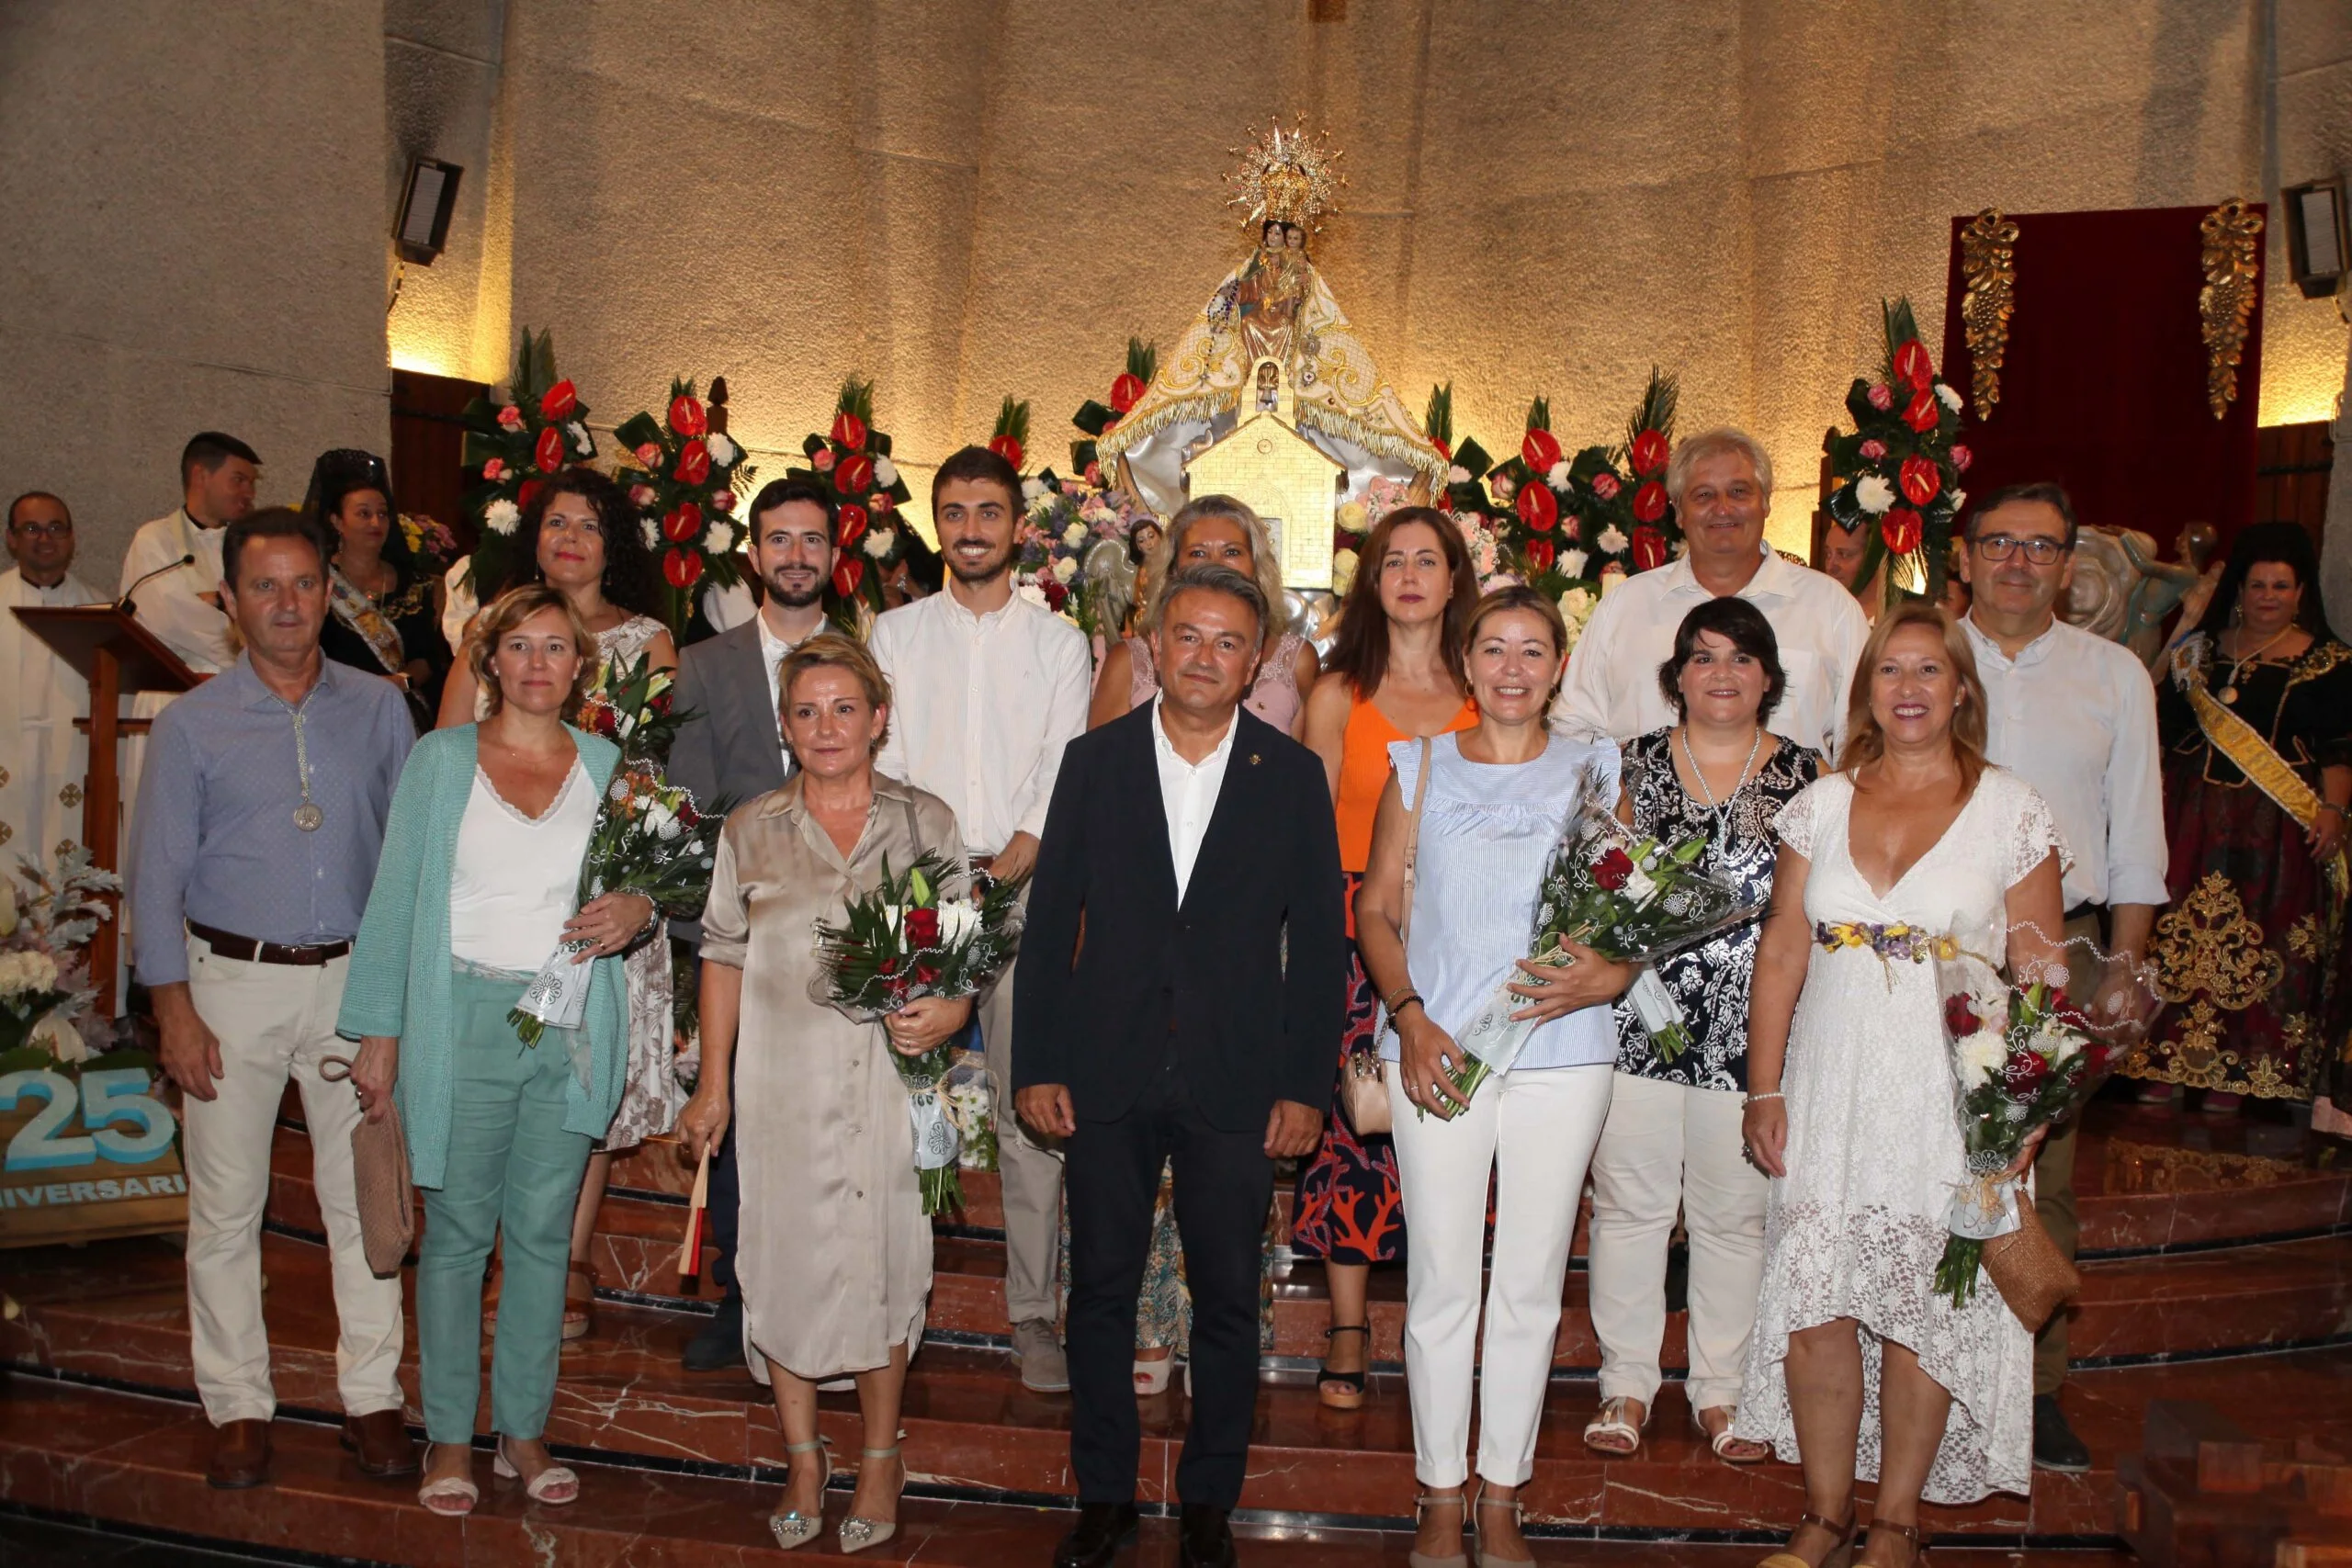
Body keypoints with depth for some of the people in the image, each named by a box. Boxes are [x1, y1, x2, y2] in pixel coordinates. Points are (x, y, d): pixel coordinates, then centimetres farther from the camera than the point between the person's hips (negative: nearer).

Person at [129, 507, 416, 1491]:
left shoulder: (378, 709, 4)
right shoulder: (191, 724, 1)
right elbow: (158, 872, 1)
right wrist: (174, 1009, -5)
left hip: (356, 977, 1)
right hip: (232, 979, -1)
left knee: (365, 1197, 5)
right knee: (226, 1208, 6)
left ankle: (372, 1397, 17)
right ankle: (238, 1407, 20)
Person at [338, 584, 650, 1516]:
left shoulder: (607, 767, 8)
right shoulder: (441, 759, 2)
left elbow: (648, 878, 15)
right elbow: (395, 897, 1)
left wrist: (637, 907, -10)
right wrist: (378, 1032, -2)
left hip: (571, 1025, 2)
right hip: (463, 1019, -2)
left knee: (542, 1232, 8)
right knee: (458, 1229, 4)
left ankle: (525, 1428, 21)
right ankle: (450, 1434, 18)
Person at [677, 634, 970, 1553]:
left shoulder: (926, 822, 2)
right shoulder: (751, 830, 6)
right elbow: (724, 957, 9)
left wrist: (948, 1013, -15)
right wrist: (713, 1085, 8)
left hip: (888, 1078, -1)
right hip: (780, 1085, 2)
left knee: (880, 1262, 4)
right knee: (782, 1260, 7)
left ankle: (881, 1460, 23)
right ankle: (803, 1459, 25)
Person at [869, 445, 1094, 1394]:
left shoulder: (1059, 643, 9)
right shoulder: (895, 634, 12)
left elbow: (1061, 781, 2)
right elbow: (880, 764, 6)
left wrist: (999, 873, -11)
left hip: (1022, 892, -1)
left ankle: (1032, 1311, 7)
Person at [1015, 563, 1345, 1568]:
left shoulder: (1292, 776, 1)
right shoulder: (1093, 762, 3)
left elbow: (1318, 940, 1)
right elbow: (1050, 922, 4)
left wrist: (1305, 1085, -3)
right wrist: (1036, 1065, -1)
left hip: (1235, 1084, 0)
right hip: (1107, 1076, 1)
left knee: (1228, 1299, 9)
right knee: (1100, 1290, 10)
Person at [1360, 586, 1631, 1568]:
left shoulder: (1594, 772, 8)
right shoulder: (1420, 768, 7)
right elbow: (1376, 909, 6)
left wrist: (1613, 975, -12)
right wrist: (1409, 1018, -8)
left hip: (1563, 1054, 1)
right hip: (1436, 1048, 0)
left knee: (1530, 1287, 7)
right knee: (1440, 1280, 4)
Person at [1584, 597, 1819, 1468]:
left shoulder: (1806, 775, 3)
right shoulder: (1633, 765, 5)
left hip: (1752, 1029, 0)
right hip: (1639, 1022, 0)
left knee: (1734, 1214, 9)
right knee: (1629, 1203, 6)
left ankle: (1721, 1389, 26)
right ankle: (1627, 1383, 21)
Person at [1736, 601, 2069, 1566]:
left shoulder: (2011, 810, -1)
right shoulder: (1822, 805, 6)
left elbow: (2039, 973, 0)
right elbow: (1781, 951, 7)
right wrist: (1765, 1089, 2)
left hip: (1952, 1101, -2)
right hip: (1830, 1096, 2)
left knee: (1924, 1313, 4)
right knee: (1814, 1307, 1)